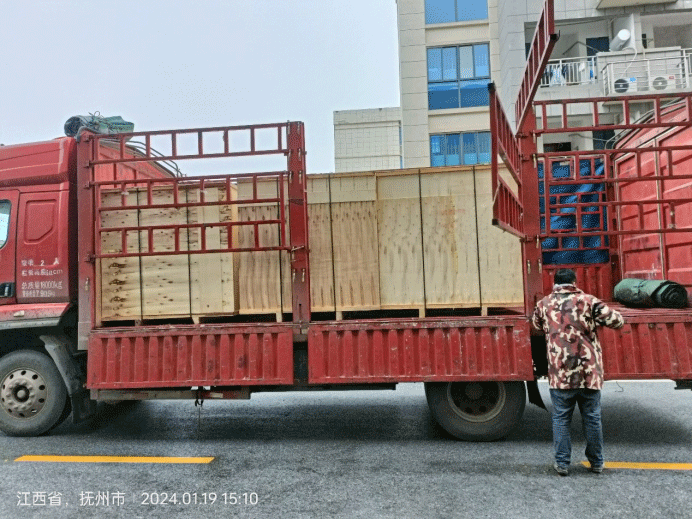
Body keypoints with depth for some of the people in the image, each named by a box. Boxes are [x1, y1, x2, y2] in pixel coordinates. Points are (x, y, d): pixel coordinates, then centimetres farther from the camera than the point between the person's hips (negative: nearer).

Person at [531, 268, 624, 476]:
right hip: (589, 372, 0)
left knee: (561, 418, 10)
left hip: (559, 373, 0)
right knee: (592, 418, 14)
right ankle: (596, 463, 27)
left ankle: (562, 463, 15)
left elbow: (536, 324, 20)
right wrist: (598, 318, 16)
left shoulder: (544, 304, 2)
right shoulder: (588, 301, -4)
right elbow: (617, 321, -3)